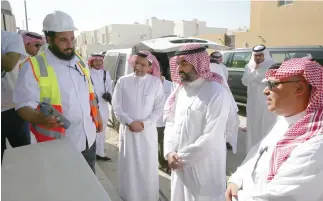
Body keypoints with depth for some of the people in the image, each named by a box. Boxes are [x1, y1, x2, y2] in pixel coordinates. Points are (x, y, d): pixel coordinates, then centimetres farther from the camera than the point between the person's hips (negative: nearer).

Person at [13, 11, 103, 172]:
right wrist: (40, 118, -36)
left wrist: (97, 116, 18)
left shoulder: (80, 61, 6)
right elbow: (24, 105, -16)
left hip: (88, 139, 6)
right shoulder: (33, 67, -14)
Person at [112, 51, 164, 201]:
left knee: (148, 166, 8)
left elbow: (159, 107, -4)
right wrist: (130, 123, -13)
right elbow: (117, 106, -2)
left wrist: (144, 124, -12)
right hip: (127, 129, 1)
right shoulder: (123, 81, -2)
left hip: (148, 130, 0)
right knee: (129, 164, 11)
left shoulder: (156, 82, -4)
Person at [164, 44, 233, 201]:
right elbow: (170, 122, 7)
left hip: (203, 168, -6)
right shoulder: (180, 90, 6)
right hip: (179, 165, 7)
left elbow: (211, 137, -21)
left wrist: (182, 158, -14)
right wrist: (169, 152, -5)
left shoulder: (217, 93, -17)